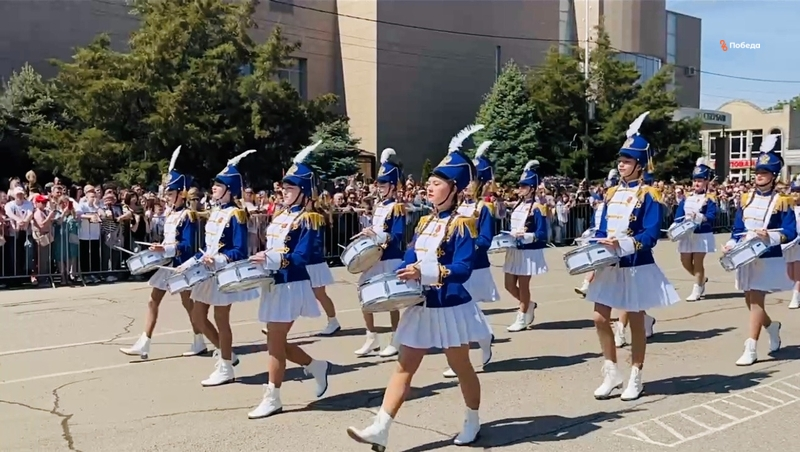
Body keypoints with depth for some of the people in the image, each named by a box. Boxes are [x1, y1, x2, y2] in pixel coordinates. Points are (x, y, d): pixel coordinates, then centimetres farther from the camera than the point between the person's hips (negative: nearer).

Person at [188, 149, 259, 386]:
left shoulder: (235, 214, -15)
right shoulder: (215, 212, 10)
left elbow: (240, 251, -20)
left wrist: (217, 260, -31)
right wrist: (190, 263, 10)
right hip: (208, 271, 9)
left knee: (221, 319, 0)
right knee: (198, 316, 13)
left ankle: (225, 368, 12)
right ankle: (225, 353, 28)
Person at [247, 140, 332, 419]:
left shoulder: (309, 220, -11)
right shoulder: (281, 216, 14)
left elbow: (302, 257, -19)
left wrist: (271, 260, -28)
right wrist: (261, 260, 0)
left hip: (291, 286, -9)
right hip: (274, 284, 9)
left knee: (275, 343, -3)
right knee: (277, 342, 14)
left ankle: (272, 398, 8)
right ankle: (317, 366, 33)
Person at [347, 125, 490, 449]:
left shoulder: (461, 224, -13)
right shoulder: (425, 222, 9)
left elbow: (463, 269, -22)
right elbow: (409, 262, 12)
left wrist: (425, 273, -32)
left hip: (450, 307, -7)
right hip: (420, 306, 7)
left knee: (460, 367, 11)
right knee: (404, 366, 4)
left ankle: (473, 423, 32)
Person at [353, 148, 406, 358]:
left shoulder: (397, 208, -10)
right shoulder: (378, 206, 13)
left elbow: (398, 236, -19)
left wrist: (376, 236, -29)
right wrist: (366, 234, 3)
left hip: (390, 261, -8)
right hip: (373, 259, 8)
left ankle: (395, 340, 15)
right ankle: (372, 338, 20)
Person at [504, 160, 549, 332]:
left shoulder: (537, 208, -13)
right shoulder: (517, 205, 10)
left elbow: (542, 234, -16)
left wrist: (524, 235, -28)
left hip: (529, 252, -8)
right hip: (514, 250, 8)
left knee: (523, 286, 2)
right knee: (509, 285, 11)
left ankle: (522, 319, 15)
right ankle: (529, 305, 34)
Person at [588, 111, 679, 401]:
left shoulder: (648, 195, -9)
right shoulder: (612, 193, 9)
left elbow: (651, 235, -16)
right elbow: (602, 229, 11)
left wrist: (622, 245, -28)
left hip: (637, 268, -6)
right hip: (609, 267, 6)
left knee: (636, 321, 6)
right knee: (600, 318, 3)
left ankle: (635, 379, 19)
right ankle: (612, 374, 18)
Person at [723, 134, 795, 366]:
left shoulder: (782, 201, -6)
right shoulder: (746, 198, 8)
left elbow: (791, 232, -10)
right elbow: (737, 228, 9)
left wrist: (771, 236, -28)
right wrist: (731, 245, -8)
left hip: (769, 259, -5)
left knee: (756, 300, -9)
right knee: (750, 301, 13)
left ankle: (751, 349, -5)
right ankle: (772, 328, 41)